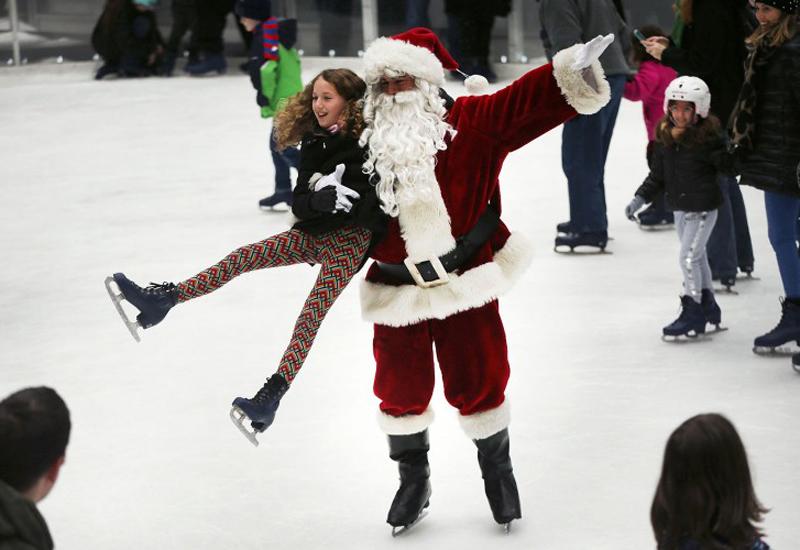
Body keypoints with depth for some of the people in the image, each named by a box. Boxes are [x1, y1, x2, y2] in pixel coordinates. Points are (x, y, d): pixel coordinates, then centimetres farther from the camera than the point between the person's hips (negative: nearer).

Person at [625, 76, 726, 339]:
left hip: (703, 208, -7)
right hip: (679, 208, 7)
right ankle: (707, 306, 31)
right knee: (697, 257, 17)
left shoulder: (707, 138, -17)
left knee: (689, 257, -10)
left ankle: (693, 313, 1)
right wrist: (640, 198, 3)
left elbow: (726, 165, -15)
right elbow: (658, 176, 8)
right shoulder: (665, 138, 2)